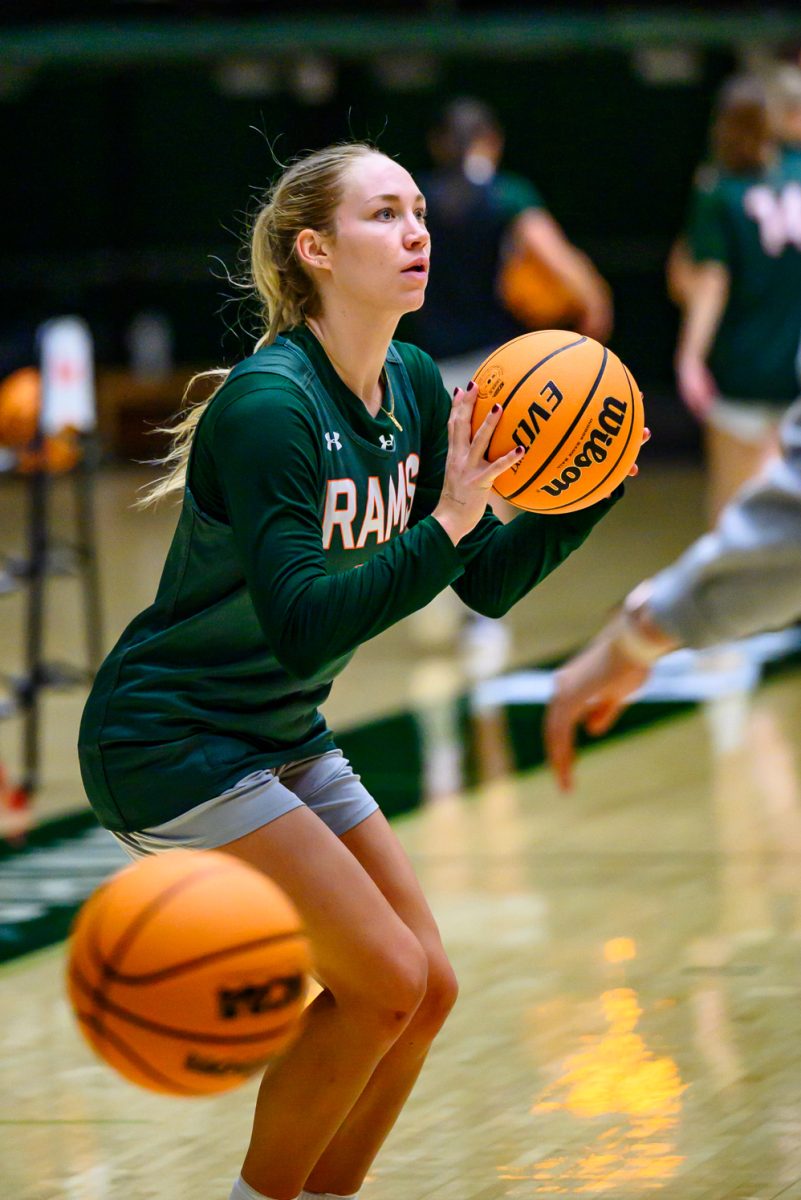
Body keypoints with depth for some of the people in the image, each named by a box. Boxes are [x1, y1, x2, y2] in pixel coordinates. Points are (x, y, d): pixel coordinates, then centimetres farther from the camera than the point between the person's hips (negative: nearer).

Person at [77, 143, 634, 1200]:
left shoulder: (414, 388, 1)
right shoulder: (269, 406, -24)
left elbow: (490, 584, 6)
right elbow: (302, 625, -30)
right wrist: (446, 523, -34)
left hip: (282, 740, 9)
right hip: (170, 742, -8)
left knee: (427, 991, 3)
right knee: (385, 981, -14)